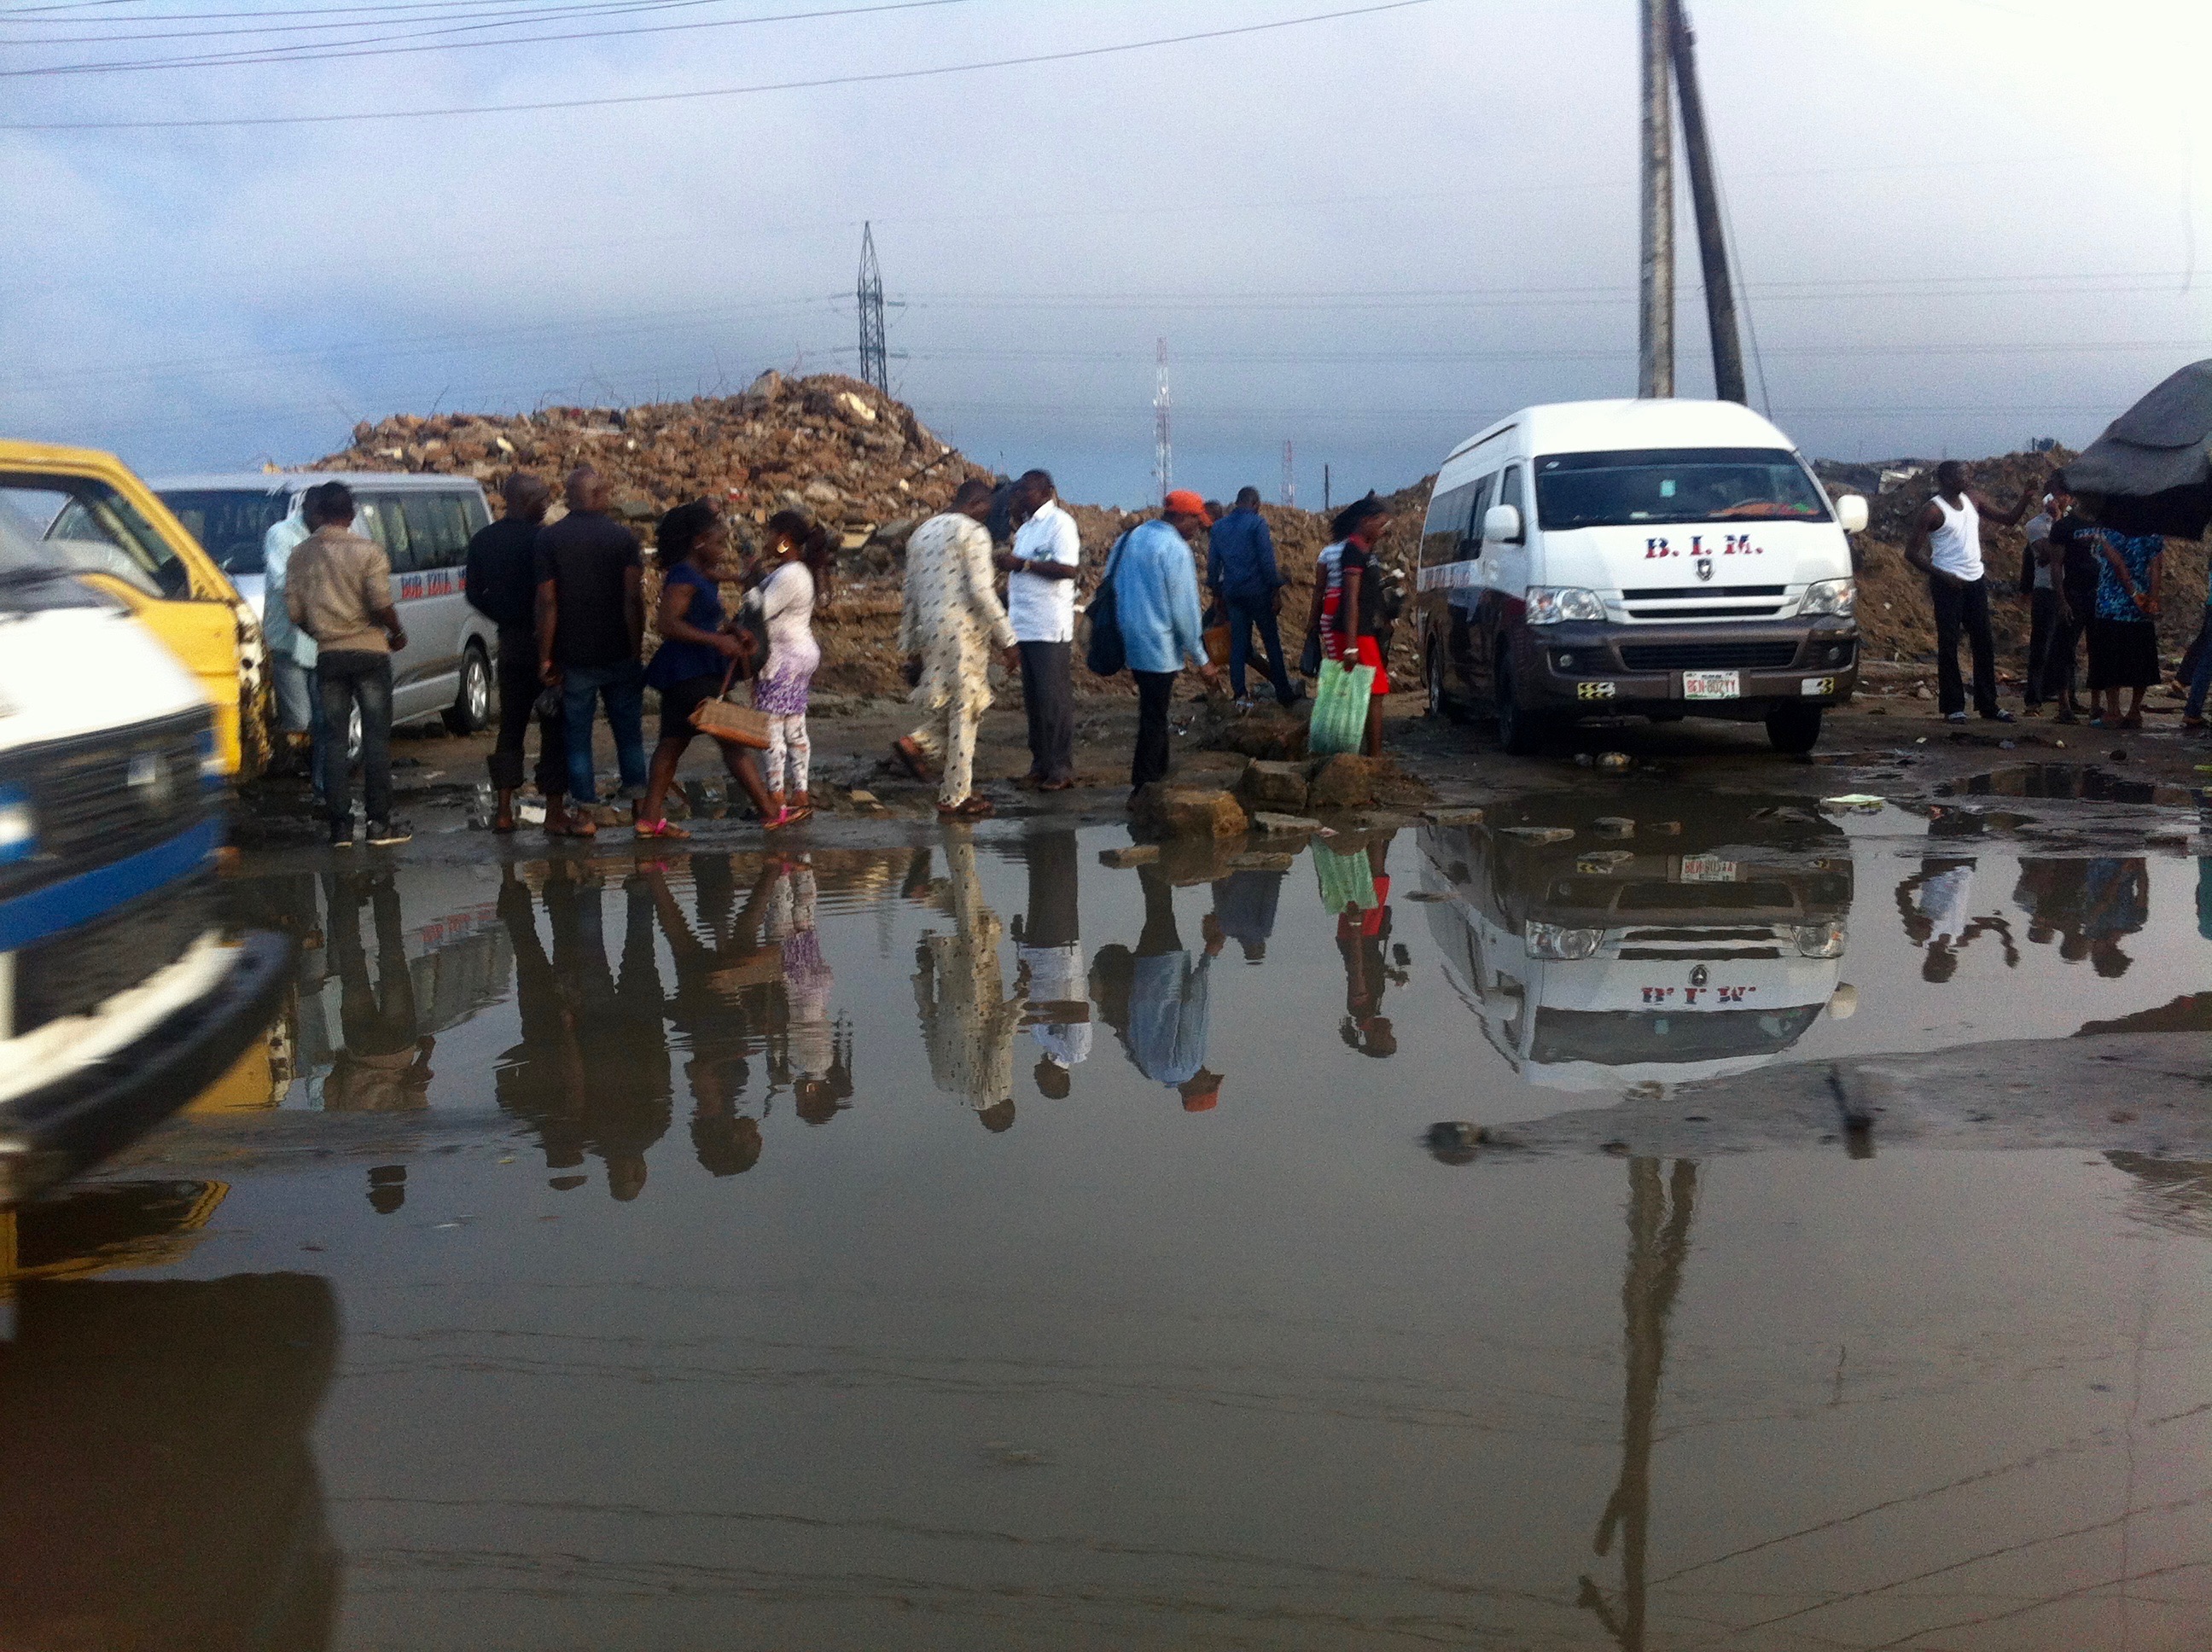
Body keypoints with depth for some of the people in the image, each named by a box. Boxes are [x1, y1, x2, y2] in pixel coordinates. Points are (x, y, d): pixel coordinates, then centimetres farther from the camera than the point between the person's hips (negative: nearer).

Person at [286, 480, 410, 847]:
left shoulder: (302, 555, 4)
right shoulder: (368, 551, -8)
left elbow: (294, 610, 4)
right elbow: (381, 604, -15)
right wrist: (397, 634, 2)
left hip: (328, 655, 3)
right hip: (369, 652, -3)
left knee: (334, 738, 7)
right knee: (376, 737, 2)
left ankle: (340, 826, 4)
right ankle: (380, 823, 1)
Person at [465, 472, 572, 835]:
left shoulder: (482, 540, 6)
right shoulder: (540, 539, -14)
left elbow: (473, 593, 10)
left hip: (509, 641, 6)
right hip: (544, 640, -6)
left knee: (511, 723, 14)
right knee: (554, 726, 1)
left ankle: (504, 810, 12)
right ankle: (554, 811, 1)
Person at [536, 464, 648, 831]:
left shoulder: (549, 539, -3)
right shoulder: (622, 536, -3)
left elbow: (547, 601, -6)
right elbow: (634, 598, -9)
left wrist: (545, 658, -2)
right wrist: (636, 647, -2)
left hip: (573, 656, 0)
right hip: (619, 653, 0)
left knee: (578, 735, 6)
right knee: (628, 731, 13)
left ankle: (586, 814, 5)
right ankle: (639, 804, 15)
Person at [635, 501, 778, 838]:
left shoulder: (699, 575, 16)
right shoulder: (684, 578, -15)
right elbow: (668, 624, -25)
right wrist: (717, 640, -27)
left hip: (696, 671, 11)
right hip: (689, 673, -11)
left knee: (673, 743, 10)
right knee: (731, 739, -7)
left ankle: (650, 819, 11)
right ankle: (770, 812, -4)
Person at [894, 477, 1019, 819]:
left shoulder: (921, 533, 16)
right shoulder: (973, 532, -7)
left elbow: (910, 597, 18)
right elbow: (981, 592, -15)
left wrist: (910, 647, 22)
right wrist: (1007, 641, -12)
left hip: (930, 634, 7)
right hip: (965, 633, -7)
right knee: (964, 713, 0)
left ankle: (917, 744, -3)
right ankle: (955, 798, 3)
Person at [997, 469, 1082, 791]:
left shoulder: (1059, 523, -8)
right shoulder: (1025, 527, 19)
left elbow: (1069, 568, -20)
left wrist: (1022, 563, -21)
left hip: (1051, 628, -9)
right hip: (1026, 626, 9)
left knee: (1054, 698, -6)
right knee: (1033, 698, 10)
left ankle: (1061, 769, -1)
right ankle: (1040, 765, 17)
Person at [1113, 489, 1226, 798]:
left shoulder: (1131, 537, 9)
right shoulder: (1175, 549, -15)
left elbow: (1111, 582, 15)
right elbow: (1184, 610, -14)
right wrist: (1201, 661, -7)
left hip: (1129, 641, 8)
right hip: (1158, 645, -8)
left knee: (1153, 711, 20)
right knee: (1154, 718, -1)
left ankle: (1158, 774, 29)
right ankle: (1142, 788, 3)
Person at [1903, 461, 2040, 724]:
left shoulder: (1973, 500, 9)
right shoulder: (1933, 510, -10)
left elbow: (2009, 519, 17)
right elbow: (1911, 551, -12)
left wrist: (2025, 500, -2)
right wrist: (1943, 576, -18)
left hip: (1975, 581, 7)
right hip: (1948, 584, -7)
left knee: (1984, 643, 8)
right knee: (1949, 645, -3)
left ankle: (1988, 704, 15)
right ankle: (1952, 707, 3)